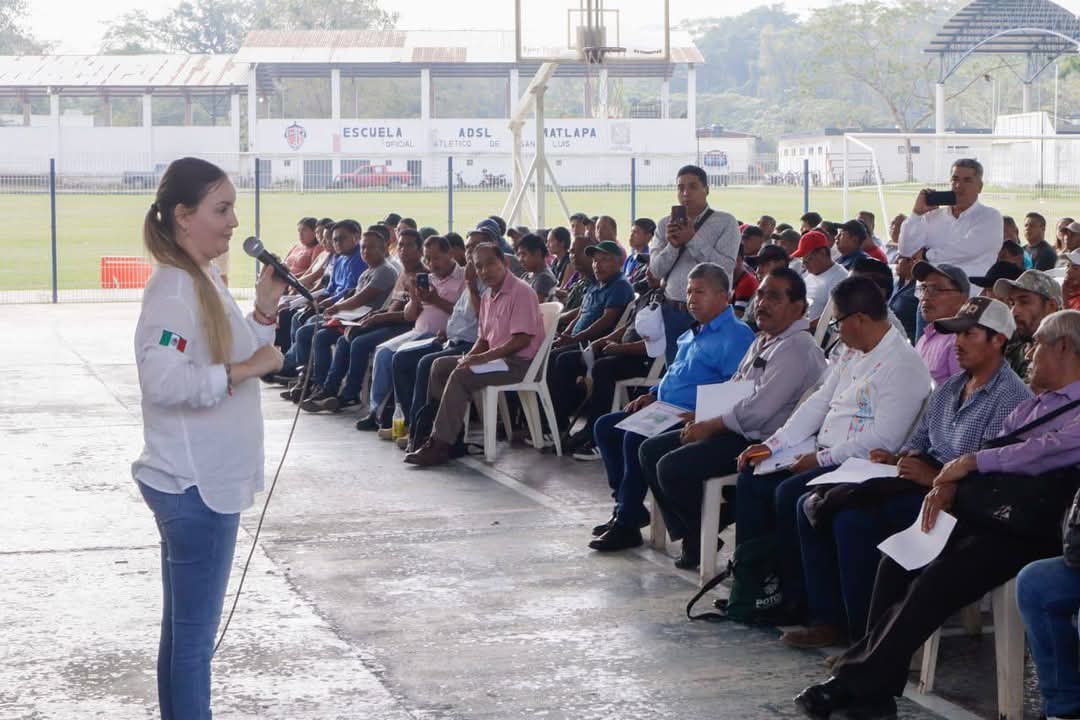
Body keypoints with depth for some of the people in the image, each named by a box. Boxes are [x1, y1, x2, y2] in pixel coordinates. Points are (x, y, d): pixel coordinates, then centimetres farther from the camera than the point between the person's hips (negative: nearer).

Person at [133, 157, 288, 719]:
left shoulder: (205, 281, 12)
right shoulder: (174, 288, -17)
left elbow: (232, 360, 19)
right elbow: (164, 380, -28)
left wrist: (264, 310, 6)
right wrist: (249, 367, -22)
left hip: (207, 481, 10)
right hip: (194, 484, -10)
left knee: (183, 629, 15)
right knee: (193, 635, -3)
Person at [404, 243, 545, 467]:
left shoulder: (521, 292, -14)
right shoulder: (488, 296, 15)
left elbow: (522, 339, -21)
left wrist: (484, 357, -22)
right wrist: (470, 357, -3)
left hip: (519, 362, -10)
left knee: (461, 376, -26)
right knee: (440, 366, 3)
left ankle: (440, 444, -21)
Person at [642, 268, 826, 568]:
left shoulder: (797, 349, -16)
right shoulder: (762, 341, 17)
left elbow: (757, 410, -22)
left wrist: (710, 427, -12)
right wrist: (701, 419, 3)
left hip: (760, 441, -11)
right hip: (736, 430, 11)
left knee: (672, 467, -22)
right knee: (651, 450, 6)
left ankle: (703, 539, -1)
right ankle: (688, 533, 6)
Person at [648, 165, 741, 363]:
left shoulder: (725, 222, -1)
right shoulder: (665, 225, 11)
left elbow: (726, 266, -12)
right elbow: (656, 270, 4)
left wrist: (693, 240, -15)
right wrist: (672, 245, -13)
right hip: (672, 311, 4)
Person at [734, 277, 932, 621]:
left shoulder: (902, 364, -16)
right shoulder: (852, 354, 14)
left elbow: (884, 440, -22)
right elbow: (818, 402, 17)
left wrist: (823, 459, -19)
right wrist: (773, 444, 7)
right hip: (825, 456, 10)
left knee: (789, 493, -26)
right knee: (751, 480, 2)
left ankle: (796, 600, -13)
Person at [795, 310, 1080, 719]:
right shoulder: (1031, 405, 24)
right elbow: (991, 451, 19)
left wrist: (972, 462, -15)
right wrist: (947, 484, -2)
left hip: (1031, 531, -10)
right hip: (986, 515, 10)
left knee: (935, 582, -24)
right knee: (898, 559, -4)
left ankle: (856, 683, -17)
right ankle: (877, 686, -6)